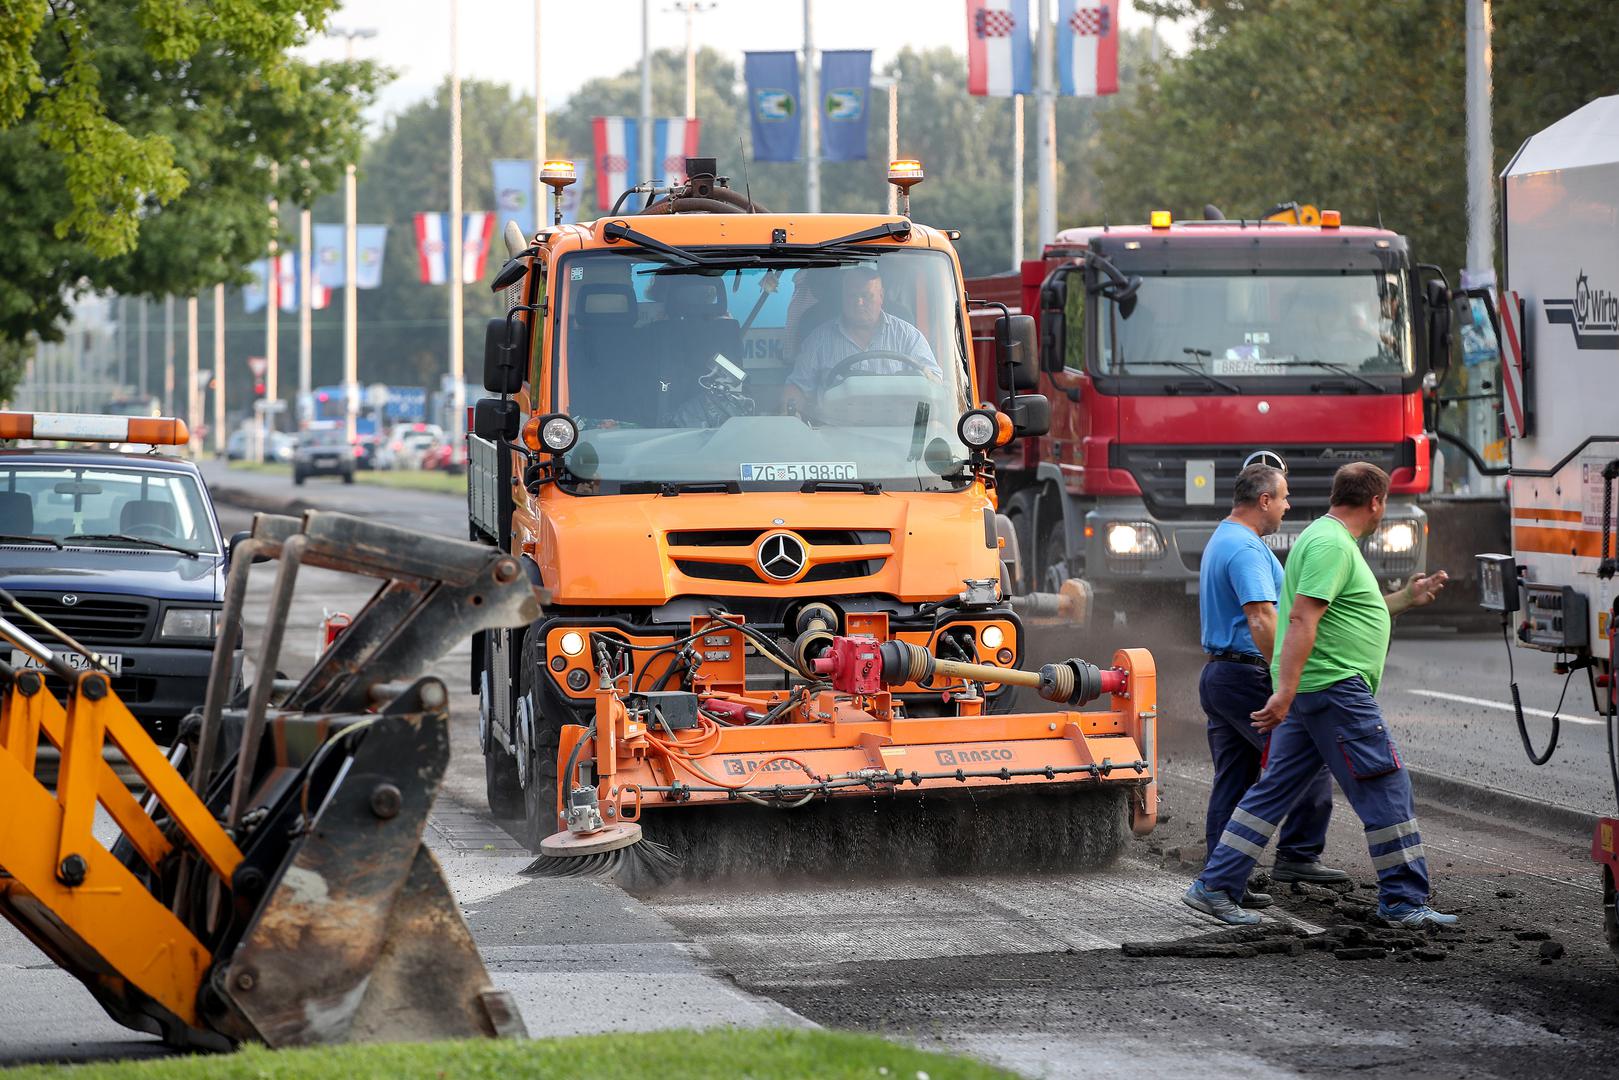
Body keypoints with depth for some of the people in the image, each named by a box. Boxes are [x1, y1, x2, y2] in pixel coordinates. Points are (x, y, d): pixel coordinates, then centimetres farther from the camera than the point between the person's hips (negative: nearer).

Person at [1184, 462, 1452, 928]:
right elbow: (1302, 619, -23)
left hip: (1308, 691, 11)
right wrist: (1285, 692, -28)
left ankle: (1213, 886, 9)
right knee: (1387, 792, -4)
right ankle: (1404, 901, 1)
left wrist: (1404, 599, 29)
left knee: (1274, 790, 10)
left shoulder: (1328, 538, 19)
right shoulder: (1332, 545, -15)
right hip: (1334, 687, -11)